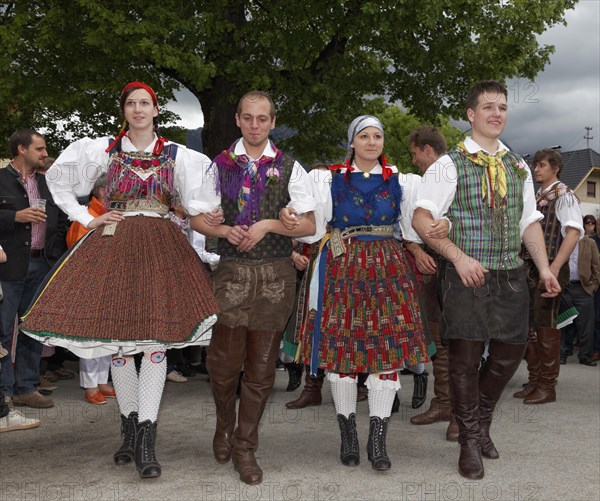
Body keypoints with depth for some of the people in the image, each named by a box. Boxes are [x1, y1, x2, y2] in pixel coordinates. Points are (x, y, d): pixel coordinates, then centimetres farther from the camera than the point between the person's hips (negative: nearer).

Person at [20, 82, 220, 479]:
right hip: (113, 244, 1)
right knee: (117, 339, 1)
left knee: (156, 338, -10)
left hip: (160, 246, -1)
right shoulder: (103, 149, 10)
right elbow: (57, 178, 15)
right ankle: (130, 428, 14)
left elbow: (198, 199, 13)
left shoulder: (176, 154, 10)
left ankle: (146, 440, -10)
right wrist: (87, 219, 6)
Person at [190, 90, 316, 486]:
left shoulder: (289, 168, 5)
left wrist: (269, 224, -12)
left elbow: (308, 224, 3)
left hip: (276, 275, 0)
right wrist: (227, 230, -10)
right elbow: (198, 218, 9)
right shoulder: (220, 165, 7)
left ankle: (245, 447, 19)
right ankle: (225, 424, 28)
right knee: (225, 360, -3)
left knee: (262, 364, 5)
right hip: (232, 271, 0)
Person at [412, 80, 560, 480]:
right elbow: (422, 218, -11)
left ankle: (482, 423, 35)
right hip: (468, 274, -5)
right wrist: (459, 256, -21)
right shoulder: (450, 165, -5)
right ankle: (470, 442, 17)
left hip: (511, 275, 5)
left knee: (510, 352, 10)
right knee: (466, 357, 0)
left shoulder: (518, 166, 12)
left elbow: (530, 222, 14)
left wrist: (544, 267, 2)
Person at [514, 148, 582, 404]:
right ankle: (534, 381, 20)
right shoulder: (535, 198, 17)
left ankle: (547, 386, 4)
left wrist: (554, 267, -26)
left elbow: (573, 232, -16)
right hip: (530, 267, 7)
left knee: (545, 326, -4)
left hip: (550, 267, -7)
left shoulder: (564, 195, -5)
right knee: (529, 325, 10)